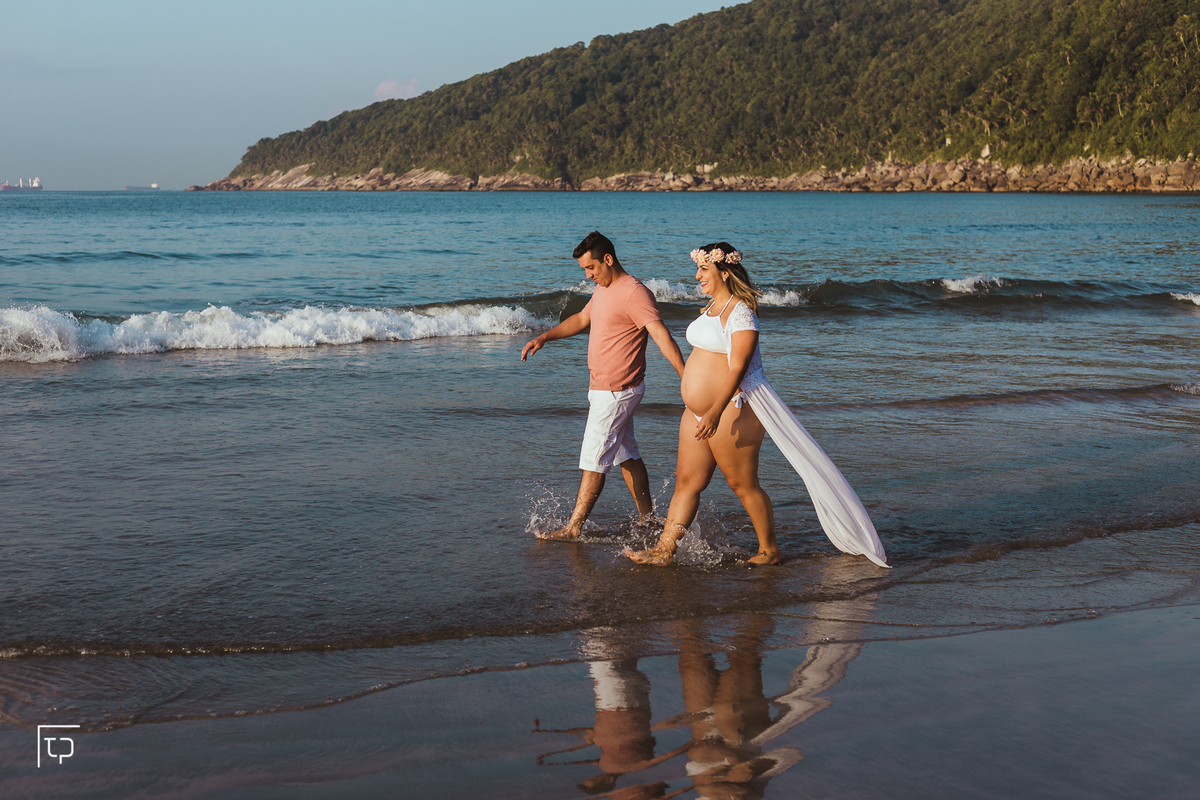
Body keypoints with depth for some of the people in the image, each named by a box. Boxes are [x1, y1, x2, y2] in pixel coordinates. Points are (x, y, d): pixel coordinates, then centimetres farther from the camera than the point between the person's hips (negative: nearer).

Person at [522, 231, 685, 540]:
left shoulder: (634, 293, -19)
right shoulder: (604, 289, 13)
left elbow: (661, 335, -27)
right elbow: (581, 319, 27)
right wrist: (543, 338, 17)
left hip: (616, 391, -10)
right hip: (602, 388, 10)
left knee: (594, 459, -5)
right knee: (626, 454, 15)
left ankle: (573, 528, 1)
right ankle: (648, 518, 23)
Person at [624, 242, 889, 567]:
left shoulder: (741, 313, -16)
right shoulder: (712, 307, 13)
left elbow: (737, 369, -24)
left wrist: (717, 411, -32)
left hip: (733, 409, -9)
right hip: (698, 411, 9)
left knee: (743, 484, 1)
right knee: (686, 480, 9)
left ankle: (770, 551, 15)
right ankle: (664, 550, 13)